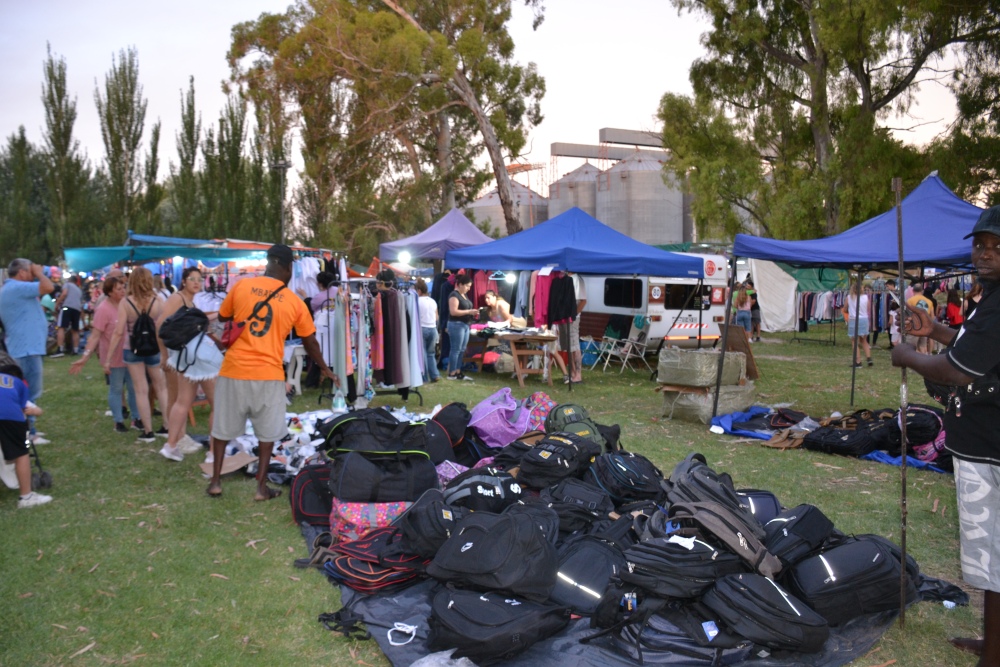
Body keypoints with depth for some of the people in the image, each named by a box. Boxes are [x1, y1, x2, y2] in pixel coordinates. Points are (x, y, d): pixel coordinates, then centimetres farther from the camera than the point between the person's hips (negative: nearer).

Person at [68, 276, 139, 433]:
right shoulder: (103, 309, -17)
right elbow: (95, 335, -19)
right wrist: (85, 356, -27)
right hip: (114, 357, -5)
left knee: (134, 388, 11)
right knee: (116, 389, 6)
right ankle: (119, 421, 16)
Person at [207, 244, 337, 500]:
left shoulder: (242, 286, 0)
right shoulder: (295, 302, 0)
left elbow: (222, 317, 16)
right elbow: (310, 342, 9)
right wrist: (325, 369, 23)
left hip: (234, 369, 1)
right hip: (269, 374, -1)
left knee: (223, 427, 15)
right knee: (267, 432, 12)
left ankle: (215, 481, 22)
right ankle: (262, 486, 14)